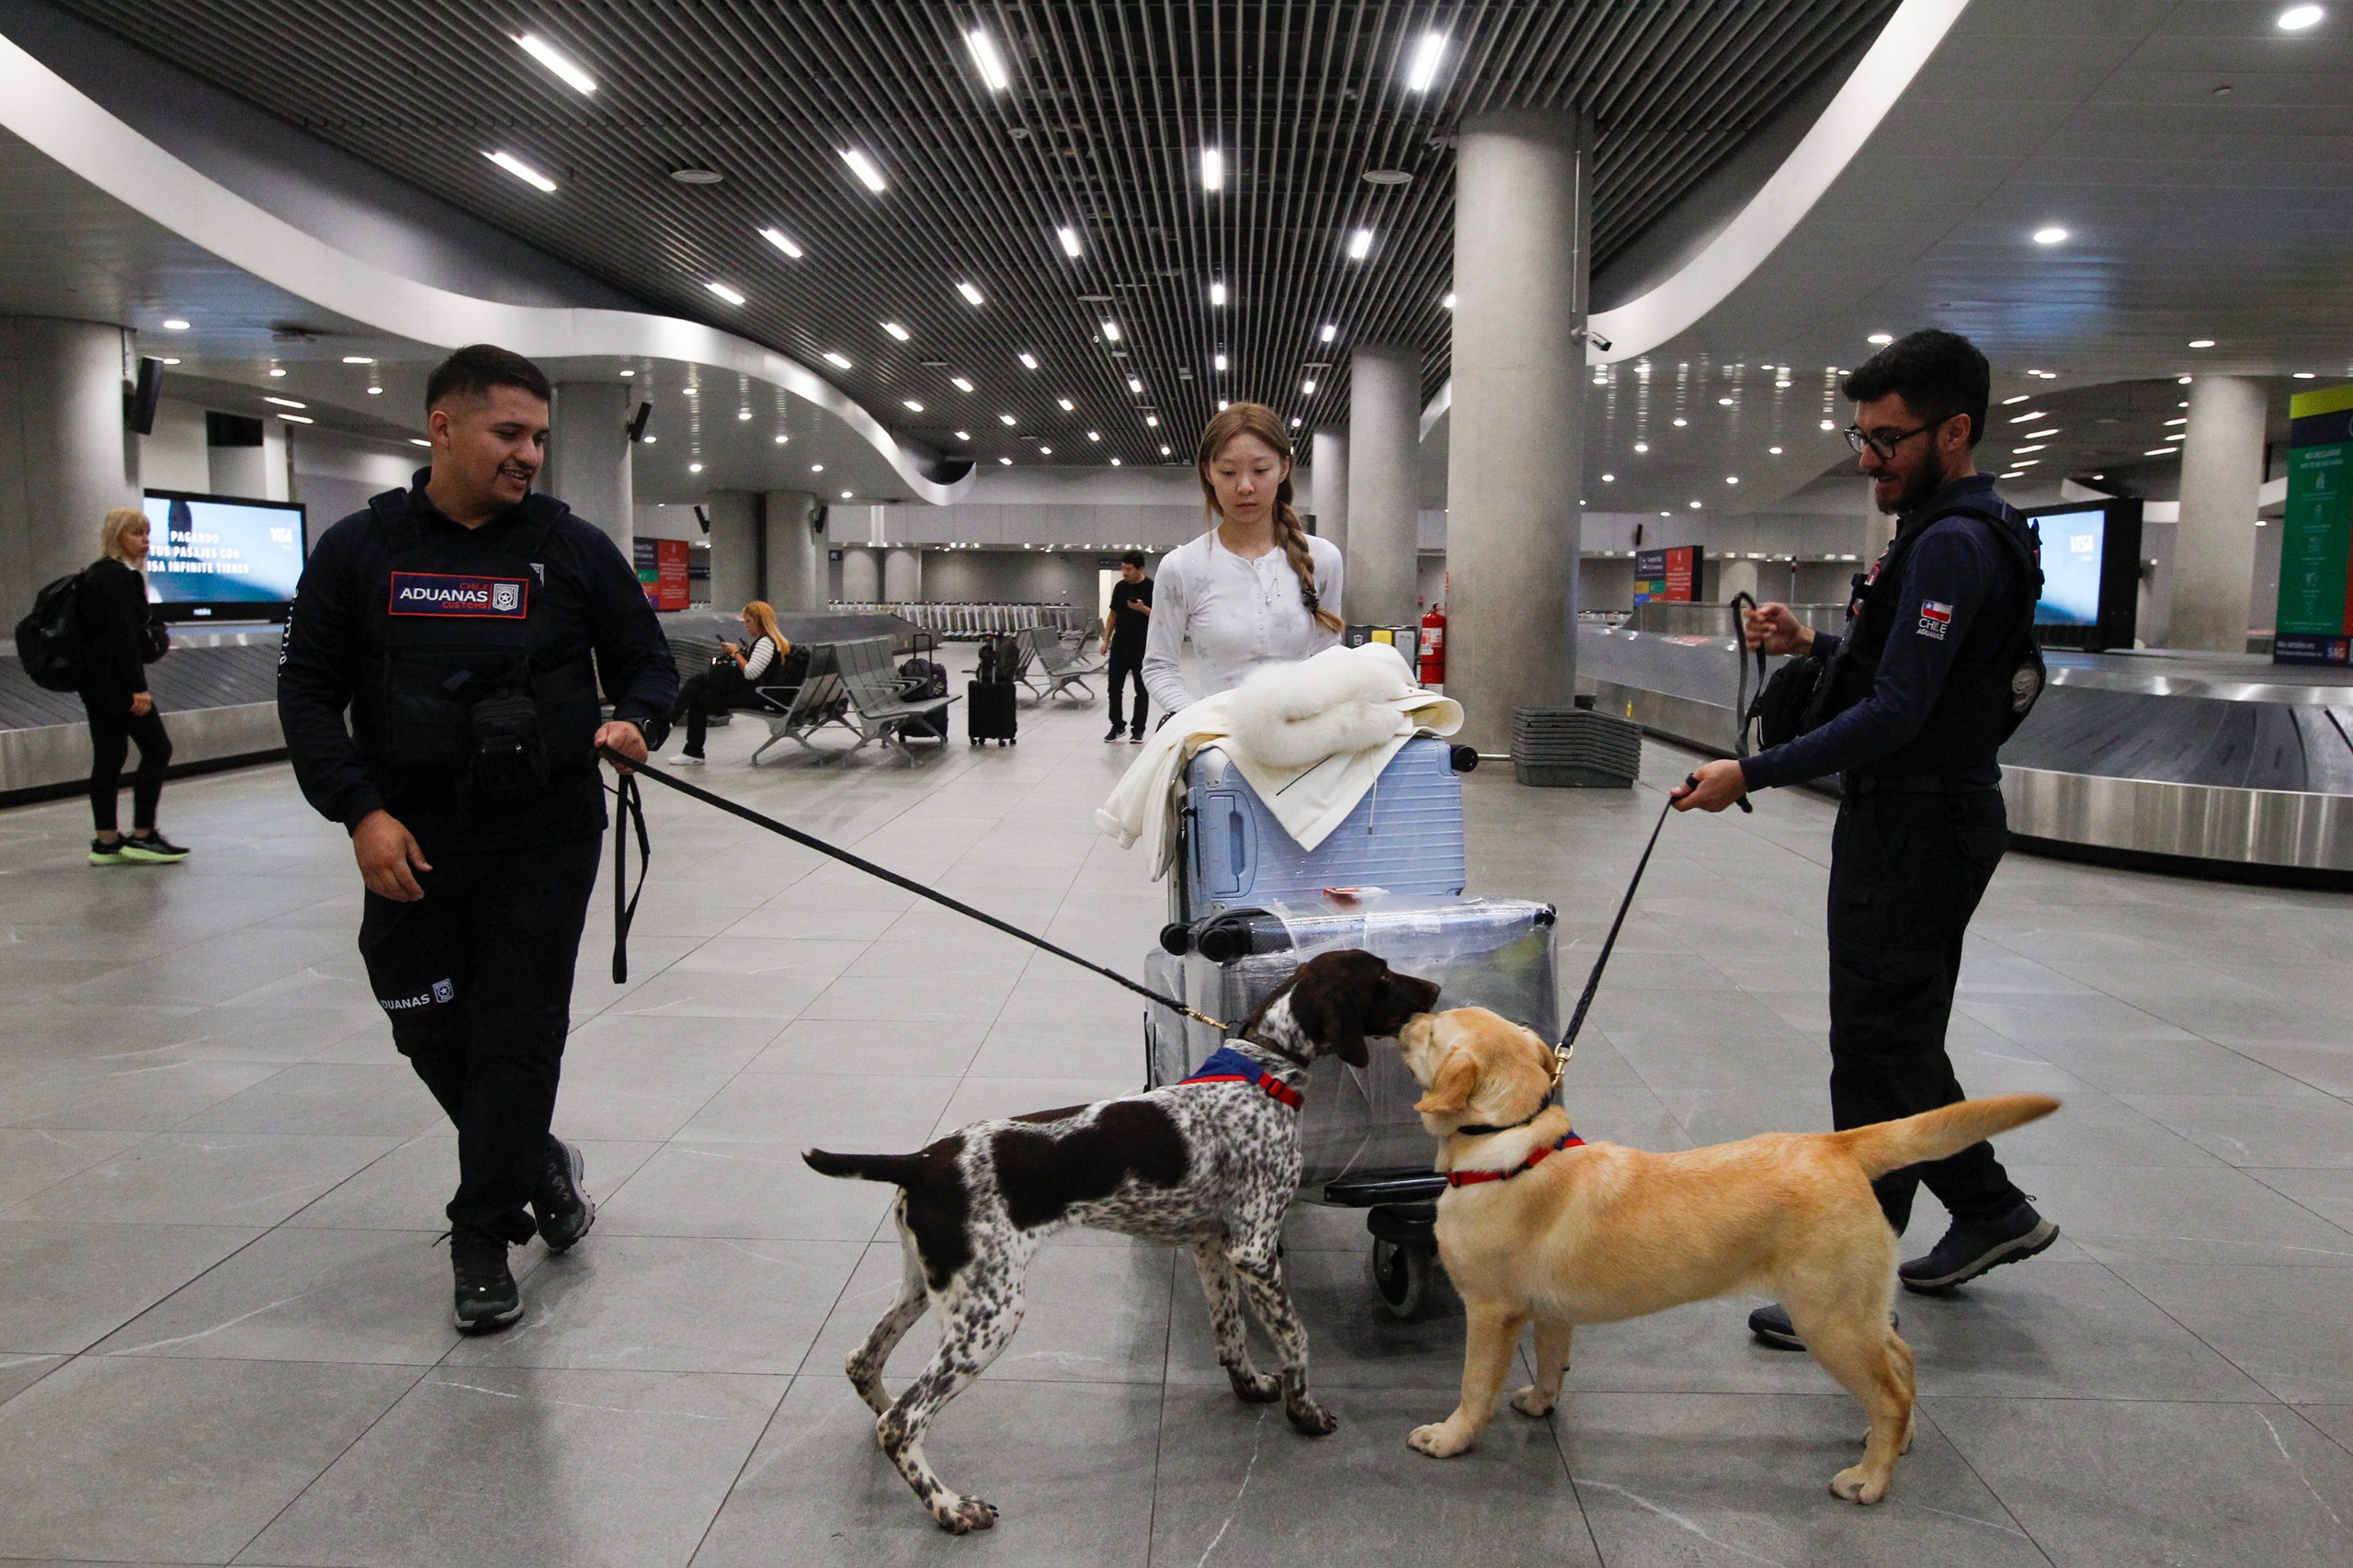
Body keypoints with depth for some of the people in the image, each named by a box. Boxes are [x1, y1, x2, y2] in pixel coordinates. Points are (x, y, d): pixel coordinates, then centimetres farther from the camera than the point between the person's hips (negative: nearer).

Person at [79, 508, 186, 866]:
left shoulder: (93, 574, 18)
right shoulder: (118, 576, -13)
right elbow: (124, 635, -19)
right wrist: (137, 687, -22)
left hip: (94, 680, 10)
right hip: (116, 679, -10)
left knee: (108, 756, 9)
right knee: (157, 749, -4)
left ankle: (106, 842, 10)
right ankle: (142, 837, -4)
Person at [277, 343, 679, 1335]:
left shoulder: (572, 547, 0)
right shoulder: (361, 549, 1)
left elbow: (649, 665, 8)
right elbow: (308, 692, 2)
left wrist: (634, 721, -15)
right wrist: (360, 809, -10)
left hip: (545, 842, -2)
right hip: (410, 846, 2)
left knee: (518, 1037, -1)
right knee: (432, 1033, 11)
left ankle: (484, 1236, 16)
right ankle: (537, 1165, 37)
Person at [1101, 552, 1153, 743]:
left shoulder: (1151, 588, -8)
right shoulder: (1120, 587, 8)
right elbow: (1113, 615, 15)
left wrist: (1143, 609, -26)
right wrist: (1106, 639, 9)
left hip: (1142, 648, -4)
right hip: (1119, 646, 4)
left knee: (1142, 691, 4)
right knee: (1114, 688, 4)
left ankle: (1138, 729, 13)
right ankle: (1117, 725, 17)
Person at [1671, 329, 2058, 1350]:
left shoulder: (1952, 544, -18)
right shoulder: (1949, 530, 15)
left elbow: (1896, 714, -25)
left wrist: (1754, 775, -24)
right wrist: (1815, 643, 9)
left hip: (1917, 831, -11)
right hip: (1910, 821, 11)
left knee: (1881, 1052, -4)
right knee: (1898, 1036, 19)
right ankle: (1989, 1209, 34)